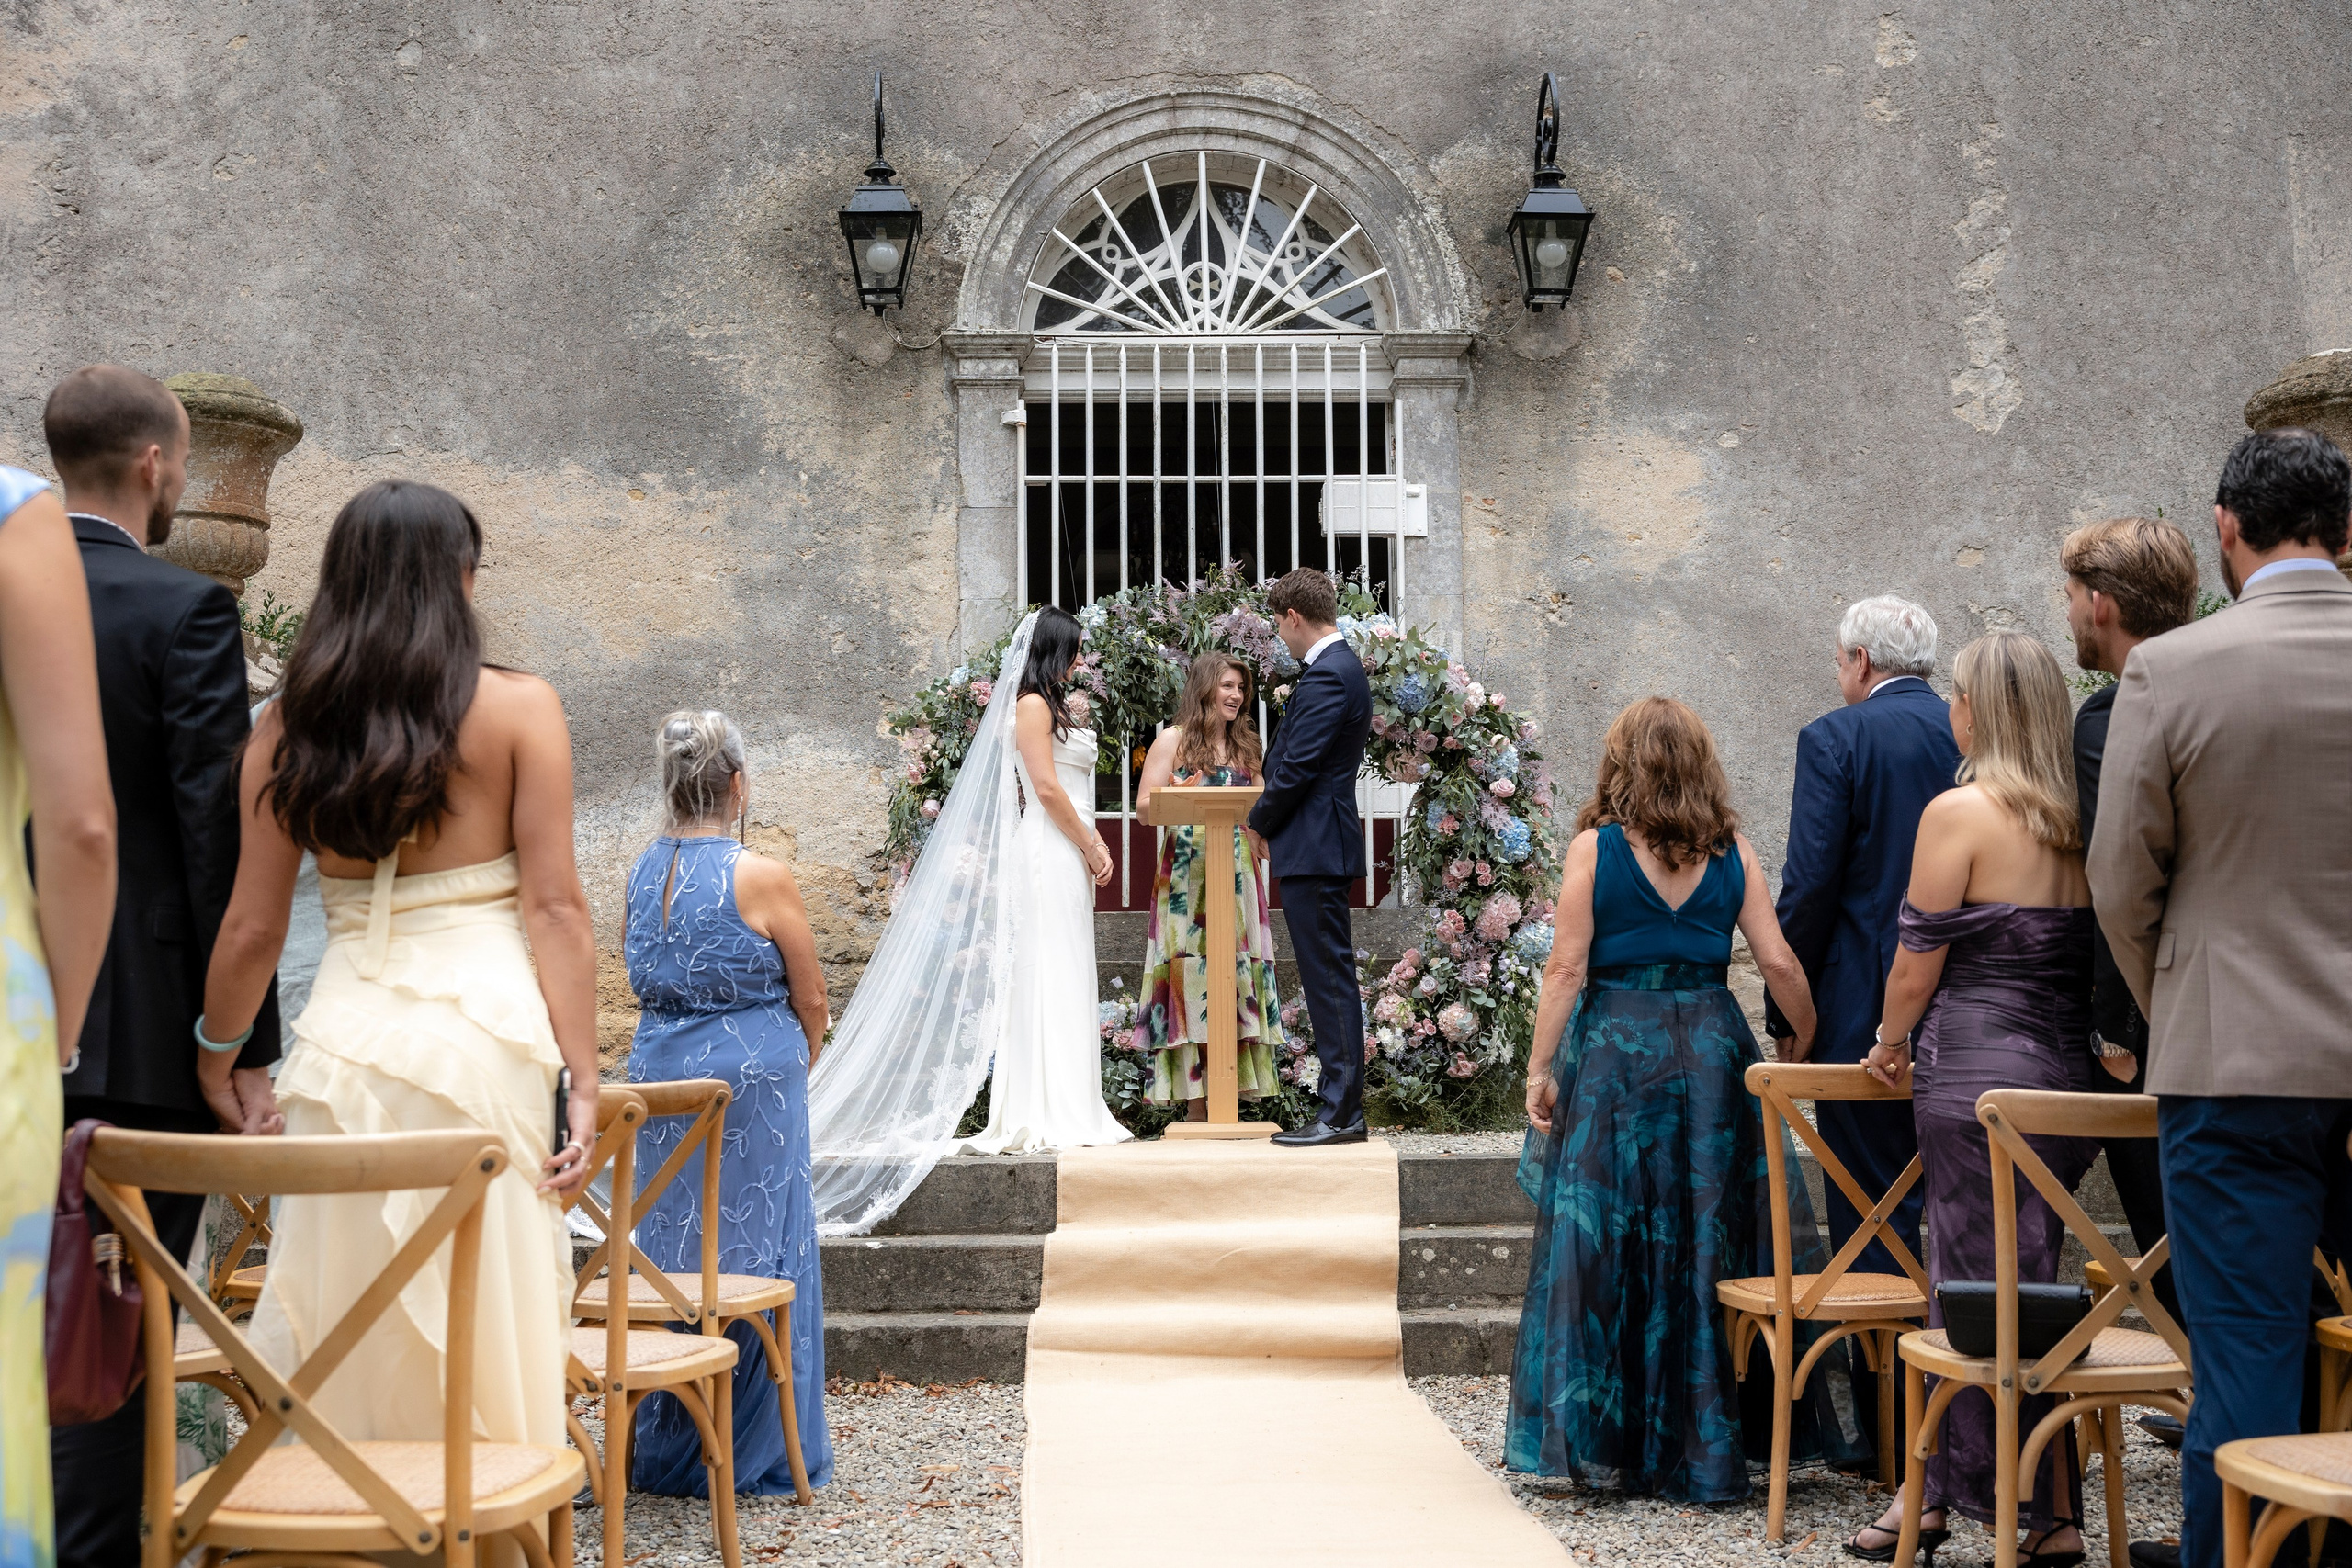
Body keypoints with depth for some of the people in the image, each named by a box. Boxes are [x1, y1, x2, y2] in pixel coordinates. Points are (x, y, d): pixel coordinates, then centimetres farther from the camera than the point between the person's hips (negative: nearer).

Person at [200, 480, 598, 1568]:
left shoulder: (287, 727, 6)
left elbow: (253, 928, 7)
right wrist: (582, 1083, -4)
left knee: (350, 1335, 11)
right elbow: (553, 908, -5)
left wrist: (214, 1055, 22)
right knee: (486, 1321, 5)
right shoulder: (517, 709, -1)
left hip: (346, 1038, 3)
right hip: (483, 1034, -2)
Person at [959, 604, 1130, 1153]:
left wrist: (1096, 846, 9)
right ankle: (1046, 1114, -8)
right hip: (1049, 853, -10)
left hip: (1072, 855, 10)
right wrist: (1090, 847, -10)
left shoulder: (1056, 707, 21)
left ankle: (1071, 1109, 12)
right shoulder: (1033, 704, -8)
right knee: (1050, 976, -9)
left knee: (1069, 980, 9)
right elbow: (1046, 787, -16)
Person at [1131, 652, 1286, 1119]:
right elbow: (1144, 808, -3)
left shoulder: (1245, 747, 18)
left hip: (1238, 875, 5)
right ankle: (1196, 1108, -5)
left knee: (1236, 981, 0)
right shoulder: (1174, 740, 4)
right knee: (1191, 981, -7)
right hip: (1187, 876, -5)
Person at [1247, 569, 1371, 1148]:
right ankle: (1340, 1106, 16)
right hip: (1322, 845, 11)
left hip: (1313, 846, -11)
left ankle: (1341, 1112, -4)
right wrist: (1270, 817, 14)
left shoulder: (1325, 676, -16)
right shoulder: (1342, 666, 17)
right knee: (1329, 978, 11)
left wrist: (1258, 821, -3)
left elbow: (1296, 768, -18)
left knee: (1329, 978, -7)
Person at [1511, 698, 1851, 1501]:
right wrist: (1812, 1043, 15)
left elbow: (1567, 967, -7)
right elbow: (1778, 963, 1)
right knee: (1707, 1242, 9)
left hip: (1615, 1051, -2)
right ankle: (1705, 1444, 15)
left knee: (1604, 1246, 5)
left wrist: (1540, 1066, -2)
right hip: (1712, 1048, 2)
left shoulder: (1594, 847, -3)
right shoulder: (1733, 852, 3)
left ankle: (1608, 1439, 9)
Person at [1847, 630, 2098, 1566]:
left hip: (1977, 1077, -7)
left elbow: (1917, 961, -8)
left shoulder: (1961, 812, -10)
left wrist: (1890, 1047, 10)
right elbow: (2083, 953, 14)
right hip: (2065, 1069, 7)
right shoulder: (2078, 822, 8)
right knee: (1966, 1286, 13)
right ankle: (1936, 1491, 19)